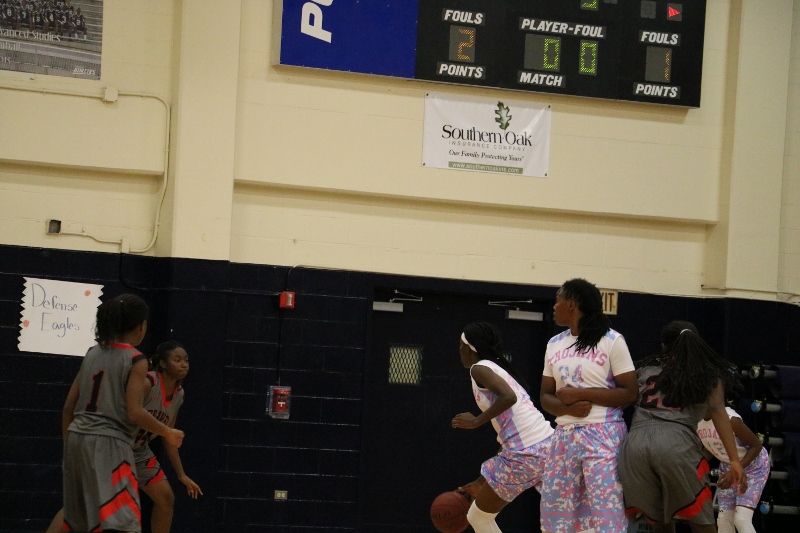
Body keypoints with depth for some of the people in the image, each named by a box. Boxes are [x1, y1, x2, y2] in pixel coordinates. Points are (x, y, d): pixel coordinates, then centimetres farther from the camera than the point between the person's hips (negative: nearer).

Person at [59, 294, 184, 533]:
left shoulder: (92, 353, 13)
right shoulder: (136, 360, -6)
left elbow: (69, 406, 13)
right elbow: (134, 413, -14)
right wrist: (168, 433, -1)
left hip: (78, 438, 8)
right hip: (109, 444, -8)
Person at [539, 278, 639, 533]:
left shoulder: (611, 341, -5)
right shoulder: (554, 344, 13)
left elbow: (629, 394, -9)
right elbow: (546, 397, 13)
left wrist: (581, 394, -13)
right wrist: (568, 407, -9)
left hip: (603, 436, -6)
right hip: (565, 436, 6)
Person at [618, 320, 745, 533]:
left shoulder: (646, 369, 28)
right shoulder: (709, 373, 20)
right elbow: (717, 411, 8)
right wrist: (734, 460, 2)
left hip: (635, 442, 3)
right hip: (676, 442, -3)